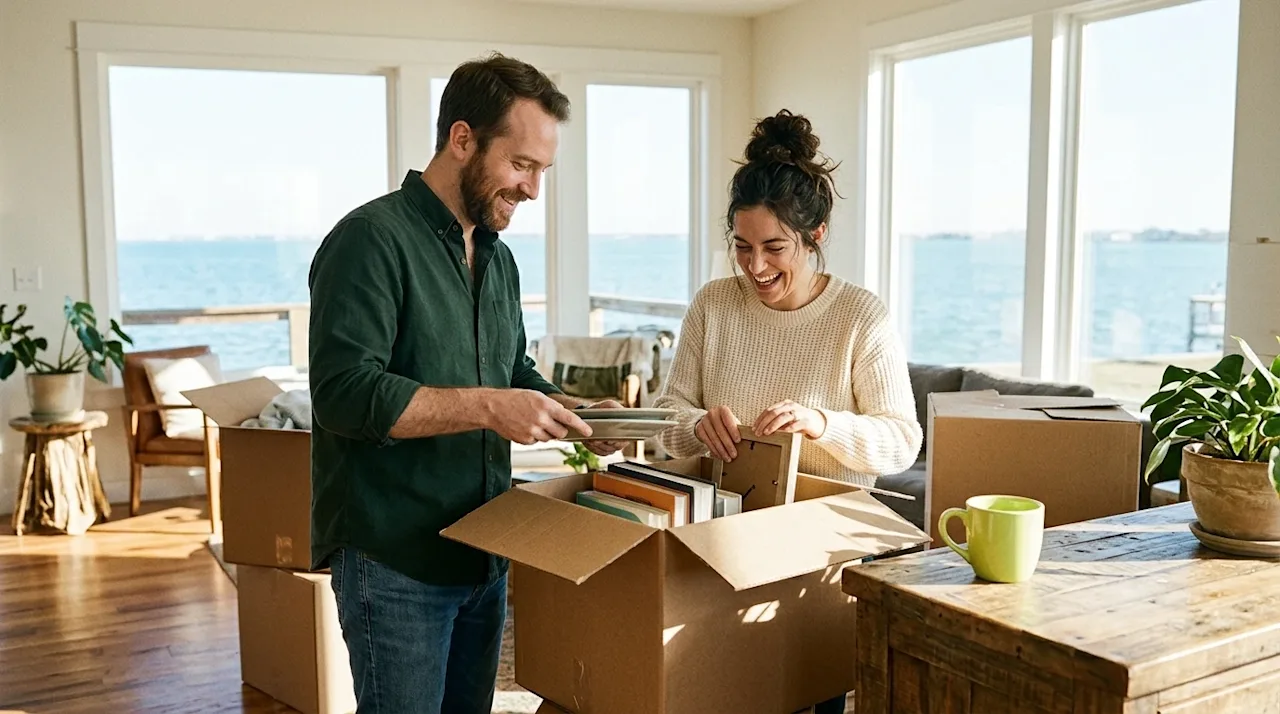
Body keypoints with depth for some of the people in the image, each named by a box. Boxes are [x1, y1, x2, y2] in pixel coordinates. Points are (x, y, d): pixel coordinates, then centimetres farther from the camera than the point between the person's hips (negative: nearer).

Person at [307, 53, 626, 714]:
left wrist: (572, 410, 2)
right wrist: (485, 407, -27)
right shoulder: (372, 239, -15)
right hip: (394, 562, -8)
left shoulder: (498, 258, 13)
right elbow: (344, 392, -24)